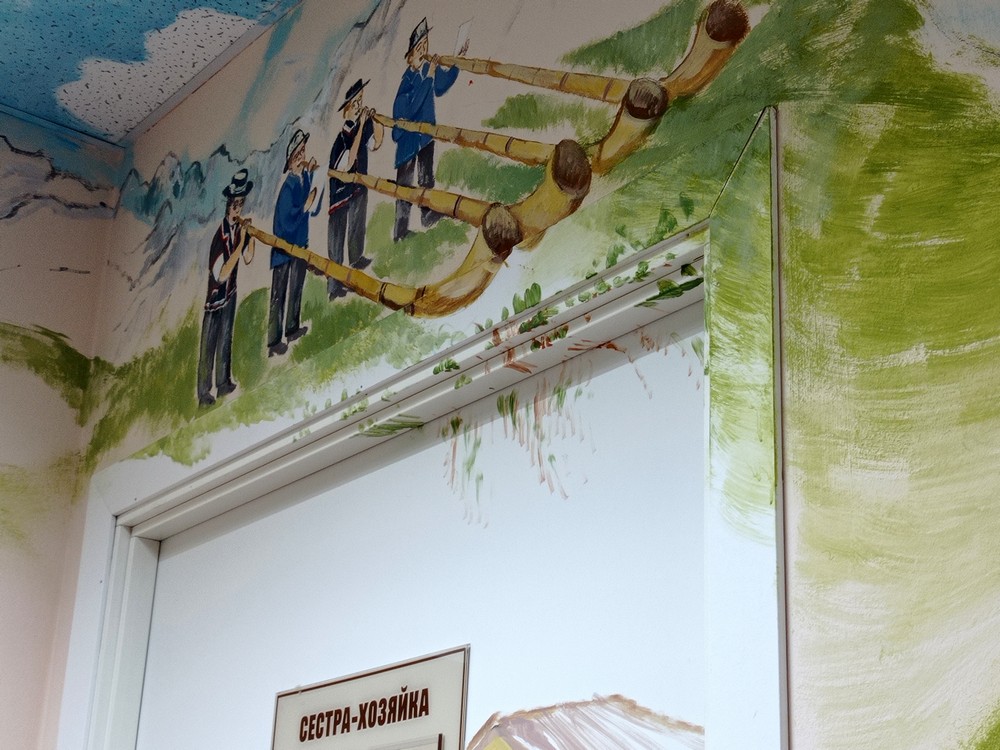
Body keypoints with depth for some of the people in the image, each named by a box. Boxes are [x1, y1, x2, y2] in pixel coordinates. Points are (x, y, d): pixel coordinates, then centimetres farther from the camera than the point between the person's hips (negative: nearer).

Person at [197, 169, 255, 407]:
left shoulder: (239, 228, -4)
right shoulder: (220, 236, -26)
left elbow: (248, 258, -2)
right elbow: (221, 275, -28)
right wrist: (239, 244, -30)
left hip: (230, 291, 7)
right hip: (215, 295, -7)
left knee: (225, 339, 15)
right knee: (209, 345, -1)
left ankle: (223, 383, 25)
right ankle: (204, 393, 4)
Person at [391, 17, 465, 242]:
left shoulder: (430, 68, -2)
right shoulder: (408, 76, -21)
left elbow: (441, 87, 17)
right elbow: (412, 105, -32)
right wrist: (428, 77, -31)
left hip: (426, 129, 7)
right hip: (409, 134, -7)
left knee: (426, 176, 15)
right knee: (405, 181, -4)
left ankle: (427, 214, 26)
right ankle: (400, 229, -2)